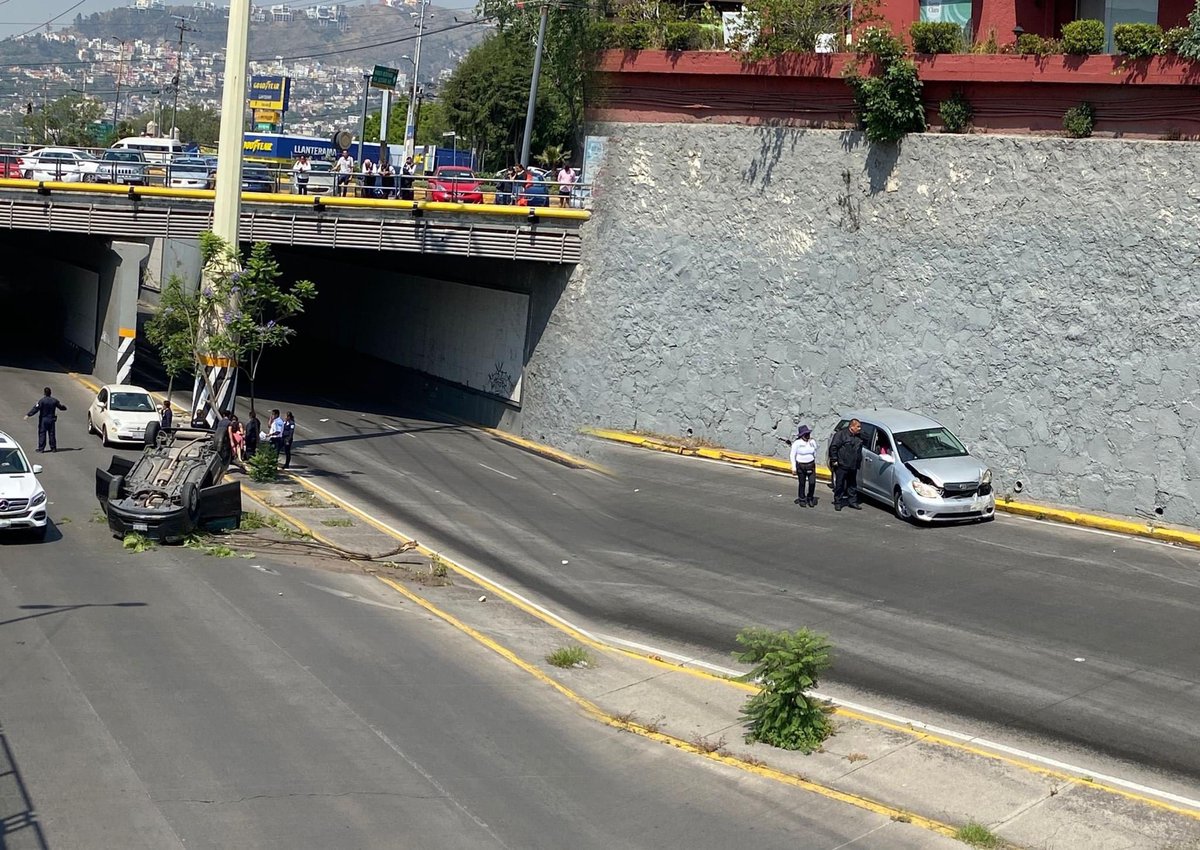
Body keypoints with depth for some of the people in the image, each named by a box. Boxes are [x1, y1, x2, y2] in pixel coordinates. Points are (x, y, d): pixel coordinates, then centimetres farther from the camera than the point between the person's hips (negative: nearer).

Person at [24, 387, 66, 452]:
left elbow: (35, 408, -21)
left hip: (43, 420, -4)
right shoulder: (54, 400, 1)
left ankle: (41, 448, -1)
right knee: (52, 434, 10)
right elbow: (61, 407, 15)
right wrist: (64, 407, 39)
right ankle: (53, 448, 13)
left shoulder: (42, 401, -14)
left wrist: (28, 415, -23)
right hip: (52, 420, 4)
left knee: (42, 434, 1)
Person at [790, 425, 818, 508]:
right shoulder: (797, 443, -10)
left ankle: (810, 498, 15)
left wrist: (815, 464, 16)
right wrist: (794, 467, -7)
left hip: (811, 465, 3)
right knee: (802, 483, 6)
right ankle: (802, 499, 21)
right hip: (801, 466, -3)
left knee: (812, 482, -5)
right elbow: (793, 455, -5)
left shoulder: (812, 442, 2)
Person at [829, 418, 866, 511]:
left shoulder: (859, 436, 11)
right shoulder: (841, 434, -11)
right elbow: (833, 447, -12)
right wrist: (834, 460, -13)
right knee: (839, 485, 0)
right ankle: (837, 502, 9)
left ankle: (853, 501, 22)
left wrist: (859, 462, 18)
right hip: (842, 465, -6)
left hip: (853, 467, 6)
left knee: (853, 485, 13)